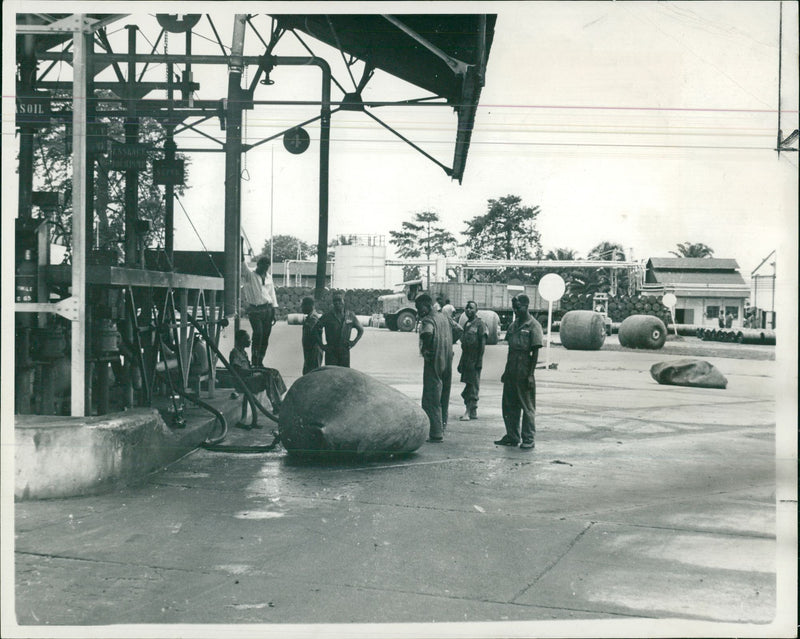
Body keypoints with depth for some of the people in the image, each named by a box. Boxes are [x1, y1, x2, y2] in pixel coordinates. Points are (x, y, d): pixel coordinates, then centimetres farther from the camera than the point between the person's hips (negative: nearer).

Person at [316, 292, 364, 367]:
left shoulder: (350, 315, 4)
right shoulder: (328, 316, -3)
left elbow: (361, 330, 18)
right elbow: (316, 329, 3)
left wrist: (354, 342, 7)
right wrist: (321, 345, -2)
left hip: (345, 351, 2)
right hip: (330, 352, -2)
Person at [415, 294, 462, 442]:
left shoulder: (428, 320, -13)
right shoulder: (444, 318, 14)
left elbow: (427, 333, -33)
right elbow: (458, 329, 25)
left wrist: (425, 349, -18)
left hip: (433, 363, -8)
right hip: (447, 362, 8)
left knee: (431, 400, -5)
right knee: (443, 398, 17)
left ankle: (436, 434, -9)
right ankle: (442, 426, 24)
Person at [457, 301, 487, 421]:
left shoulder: (480, 324, -7)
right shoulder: (466, 325, 16)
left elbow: (482, 344, -12)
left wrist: (479, 361, -18)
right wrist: (461, 362, 18)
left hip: (474, 360, -8)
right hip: (465, 359, 8)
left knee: (473, 385, -7)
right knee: (468, 384, 9)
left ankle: (469, 412, -8)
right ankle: (473, 412, 14)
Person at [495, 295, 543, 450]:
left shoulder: (533, 326, -8)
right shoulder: (513, 325, 13)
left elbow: (535, 352, -10)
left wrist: (531, 374, -14)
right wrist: (506, 371, 15)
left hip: (524, 374, -7)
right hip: (511, 372, 7)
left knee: (527, 407, 1)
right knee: (509, 406, 10)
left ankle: (528, 439, 7)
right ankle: (511, 437, 20)